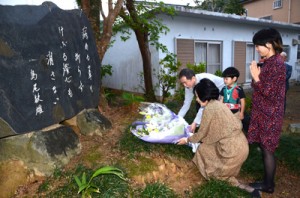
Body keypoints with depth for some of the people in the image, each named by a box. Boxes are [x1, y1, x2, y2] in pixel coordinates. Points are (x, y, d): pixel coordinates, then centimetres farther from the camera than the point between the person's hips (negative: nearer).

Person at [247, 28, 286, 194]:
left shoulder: (277, 63, -18)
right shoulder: (269, 62, 11)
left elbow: (270, 92, -21)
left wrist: (256, 77, -18)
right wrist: (257, 76, 7)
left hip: (270, 115, -9)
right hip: (263, 113, 9)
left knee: (267, 150, 3)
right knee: (264, 148, 16)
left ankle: (268, 185, 19)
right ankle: (267, 181, 31)